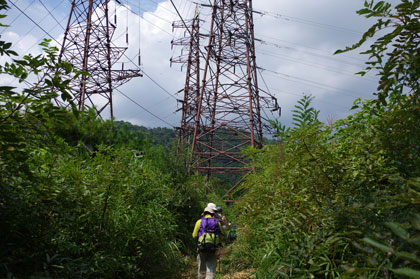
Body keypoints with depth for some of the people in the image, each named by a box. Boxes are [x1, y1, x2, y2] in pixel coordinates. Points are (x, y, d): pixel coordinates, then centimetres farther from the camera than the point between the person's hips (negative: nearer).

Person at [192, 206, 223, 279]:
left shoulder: (199, 222, 4)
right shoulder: (217, 223, 8)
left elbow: (194, 236, 5)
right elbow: (221, 237, 11)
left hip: (202, 249, 0)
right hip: (213, 250, 0)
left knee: (202, 270, 14)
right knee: (211, 271, 0)